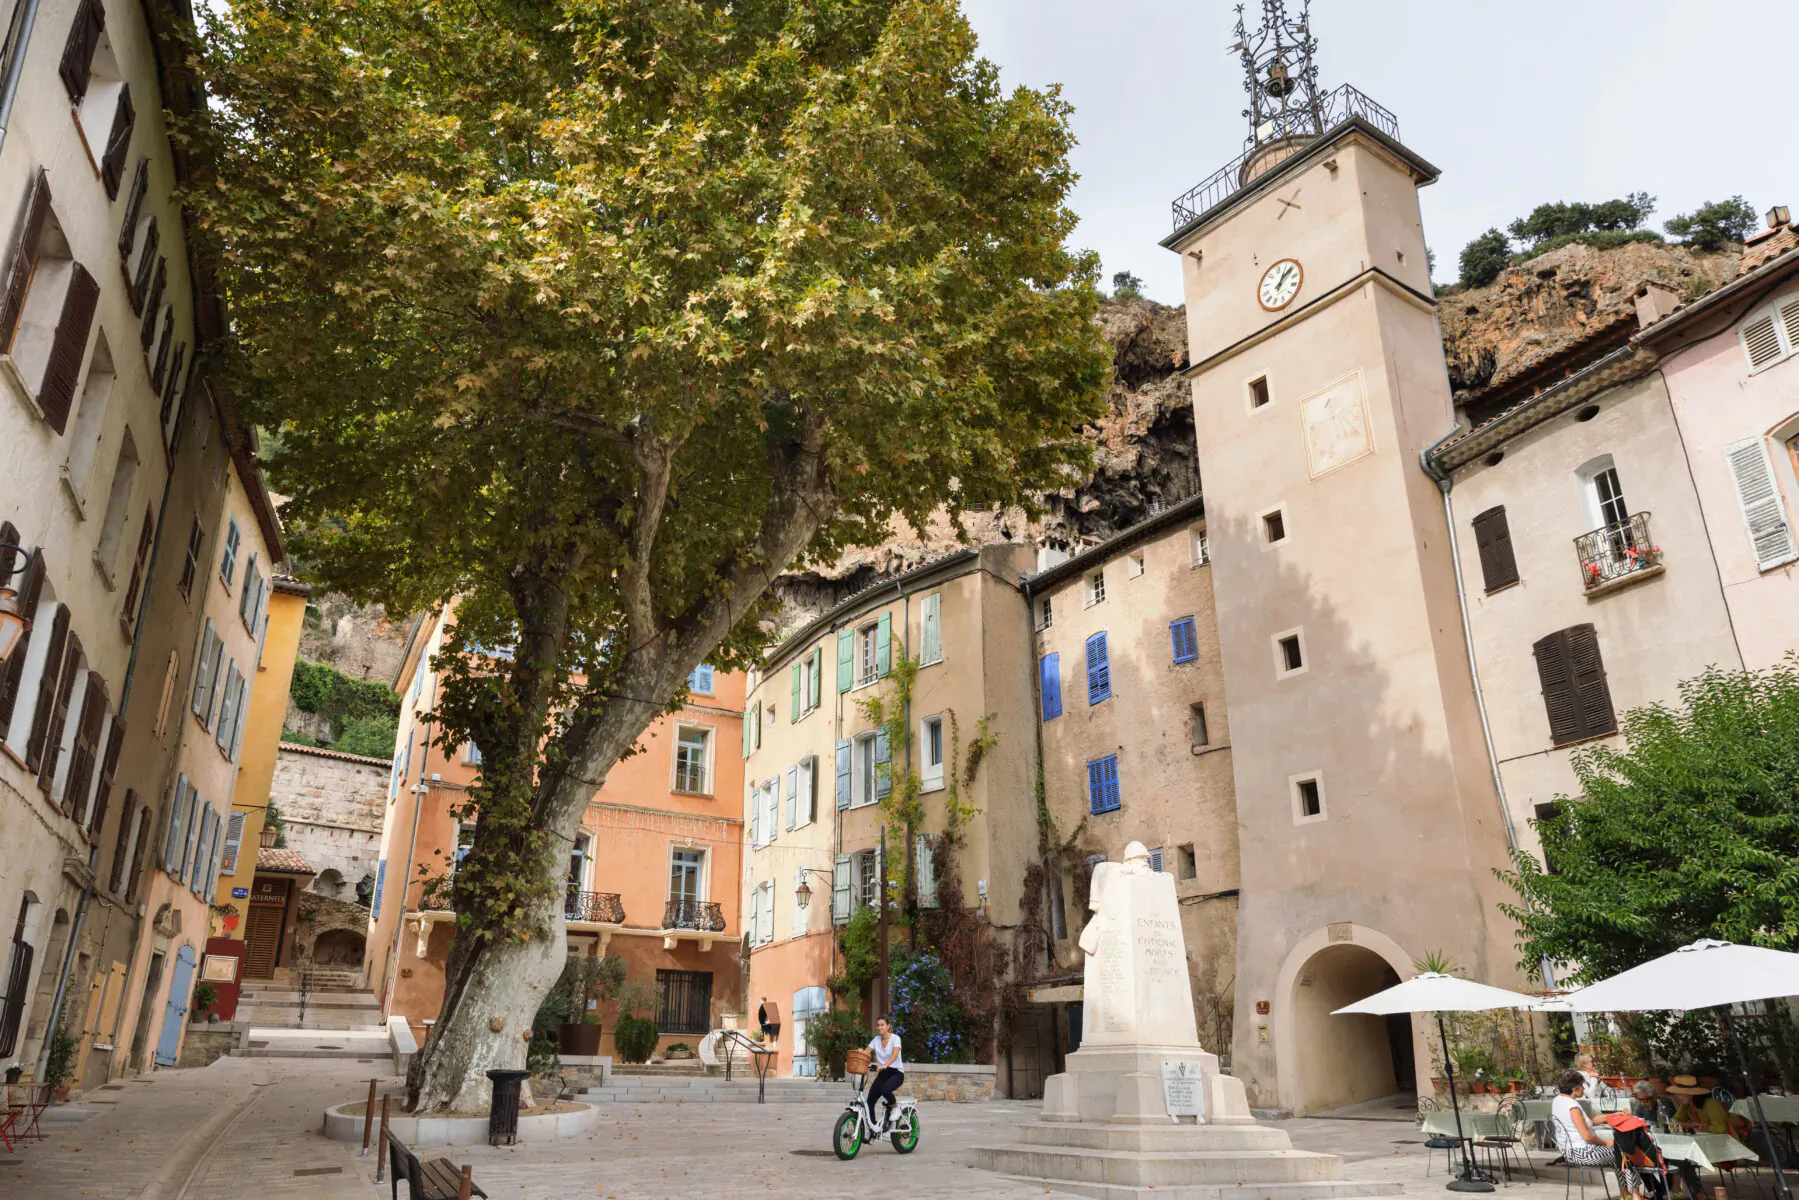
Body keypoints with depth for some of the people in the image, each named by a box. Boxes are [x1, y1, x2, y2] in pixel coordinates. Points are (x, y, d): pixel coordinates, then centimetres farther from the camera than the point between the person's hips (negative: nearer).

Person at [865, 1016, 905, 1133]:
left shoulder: (895, 1038, -9)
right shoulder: (876, 1039, 6)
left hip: (896, 1072, -5)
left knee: (885, 1089, -35)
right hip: (882, 1073, 5)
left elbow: (894, 1055, -25)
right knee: (869, 1102, -6)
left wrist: (885, 1065, -43)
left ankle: (894, 1107, -4)